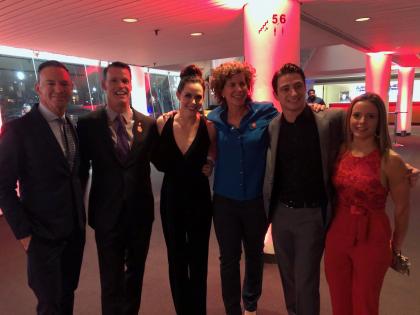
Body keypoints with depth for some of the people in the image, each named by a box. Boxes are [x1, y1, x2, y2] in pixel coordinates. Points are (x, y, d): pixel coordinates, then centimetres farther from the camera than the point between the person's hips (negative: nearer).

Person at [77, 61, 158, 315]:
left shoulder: (149, 124, -3)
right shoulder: (88, 124, -6)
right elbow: (82, 170, -1)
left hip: (141, 212, 3)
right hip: (107, 214, -2)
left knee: (135, 275, 23)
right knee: (111, 280, 12)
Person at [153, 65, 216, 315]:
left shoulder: (208, 127, -12)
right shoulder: (162, 123, -7)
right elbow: (160, 164, 2)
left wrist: (208, 164, -13)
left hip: (199, 199, -1)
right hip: (171, 198, 2)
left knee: (198, 261, 14)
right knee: (176, 261, 17)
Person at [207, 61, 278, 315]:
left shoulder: (266, 112, -8)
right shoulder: (213, 119, -2)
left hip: (256, 200, 0)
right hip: (225, 201, 1)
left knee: (254, 254, 21)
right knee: (229, 259, 12)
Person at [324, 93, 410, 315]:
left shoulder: (390, 161, -15)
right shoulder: (340, 151, -2)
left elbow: (402, 210, -6)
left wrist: (396, 248, 4)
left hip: (371, 240, -3)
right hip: (337, 236, 4)